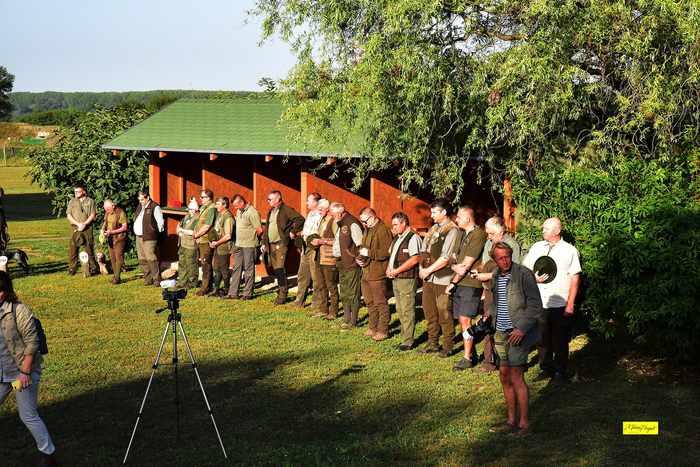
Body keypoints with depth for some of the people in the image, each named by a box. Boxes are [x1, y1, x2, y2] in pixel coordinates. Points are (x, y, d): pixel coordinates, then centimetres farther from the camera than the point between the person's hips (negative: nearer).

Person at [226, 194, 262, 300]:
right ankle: (233, 293, 11)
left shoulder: (252, 213, -16)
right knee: (236, 268, 8)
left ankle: (248, 293, 6)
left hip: (249, 245, -8)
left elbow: (259, 230, -16)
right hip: (239, 244, 8)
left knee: (249, 269, 0)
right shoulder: (239, 211, 10)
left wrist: (252, 237, 0)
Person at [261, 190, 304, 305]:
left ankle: (282, 295, -8)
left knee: (280, 269, -12)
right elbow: (267, 228, 23)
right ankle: (281, 291, 16)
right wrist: (264, 243, 17)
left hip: (281, 243, -8)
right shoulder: (270, 212, 19)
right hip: (271, 244, 8)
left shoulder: (286, 210, -8)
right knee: (275, 269, 9)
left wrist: (293, 232, -14)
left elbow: (300, 219, -17)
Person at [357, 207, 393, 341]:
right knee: (370, 302, 17)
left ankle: (383, 330, 2)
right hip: (366, 272, 10)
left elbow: (386, 252, -22)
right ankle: (373, 327, 27)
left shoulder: (383, 230, -15)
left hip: (377, 274, -10)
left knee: (380, 303, -3)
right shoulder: (367, 230, 16)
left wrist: (369, 253, -21)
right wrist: (359, 258, 9)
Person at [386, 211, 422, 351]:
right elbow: (391, 255, 26)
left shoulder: (413, 237, -11)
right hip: (395, 279, 9)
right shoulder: (397, 238, 17)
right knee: (400, 310, 13)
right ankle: (404, 337, 20)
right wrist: (389, 269, 6)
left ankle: (408, 342, -2)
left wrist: (396, 271, -16)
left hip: (407, 279, -9)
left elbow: (415, 259, -19)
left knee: (407, 311, -6)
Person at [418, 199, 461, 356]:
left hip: (442, 278, -8)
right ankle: (432, 343, 24)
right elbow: (424, 250, 18)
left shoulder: (452, 230, -11)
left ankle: (447, 346, 7)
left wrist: (428, 270, -11)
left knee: (444, 314, -2)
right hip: (428, 278, 8)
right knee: (430, 312, 13)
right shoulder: (433, 229, 15)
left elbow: (445, 258, -16)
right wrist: (421, 268, 2)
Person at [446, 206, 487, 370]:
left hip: (471, 284, -9)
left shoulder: (478, 235, -13)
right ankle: (472, 354, 19)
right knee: (463, 320, 10)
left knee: (465, 320, -10)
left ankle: (468, 358, -6)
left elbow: (467, 264, -15)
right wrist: (455, 267, -4)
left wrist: (454, 282, -9)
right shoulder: (464, 234, 17)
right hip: (460, 283, 9)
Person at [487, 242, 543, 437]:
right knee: (504, 376, 9)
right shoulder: (496, 276, 10)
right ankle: (511, 420, 19)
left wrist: (522, 329, -18)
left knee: (516, 376, -9)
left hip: (518, 333, -7)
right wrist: (488, 316, 11)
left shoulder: (524, 274, -11)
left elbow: (535, 305, -13)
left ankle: (524, 422, -2)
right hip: (501, 332, 7)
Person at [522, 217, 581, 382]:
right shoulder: (536, 247, 10)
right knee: (542, 339, 7)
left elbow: (574, 279, -2)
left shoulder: (570, 250, 0)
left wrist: (570, 304, -8)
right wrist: (534, 278, -7)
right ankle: (545, 369, 20)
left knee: (560, 341, 3)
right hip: (539, 304, 3)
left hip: (561, 305, -3)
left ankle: (560, 372, 15)